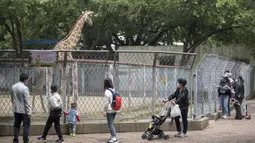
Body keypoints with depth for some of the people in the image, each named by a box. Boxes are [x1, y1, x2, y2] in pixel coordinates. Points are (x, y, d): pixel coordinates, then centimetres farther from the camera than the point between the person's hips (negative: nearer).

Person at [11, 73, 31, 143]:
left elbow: (12, 99, 13)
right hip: (24, 111, -6)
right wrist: (28, 112, -13)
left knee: (16, 125, 15)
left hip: (16, 110, 6)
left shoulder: (13, 87, 4)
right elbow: (27, 101, -17)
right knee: (26, 126, 2)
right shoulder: (25, 88, -17)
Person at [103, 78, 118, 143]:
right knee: (111, 123, 19)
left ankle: (114, 138, -8)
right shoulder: (114, 90, 9)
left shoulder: (107, 91, -14)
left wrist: (104, 111, -9)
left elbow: (106, 102, -15)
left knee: (110, 124, -3)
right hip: (115, 110, 8)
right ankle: (112, 136, 22)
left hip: (109, 110, -8)